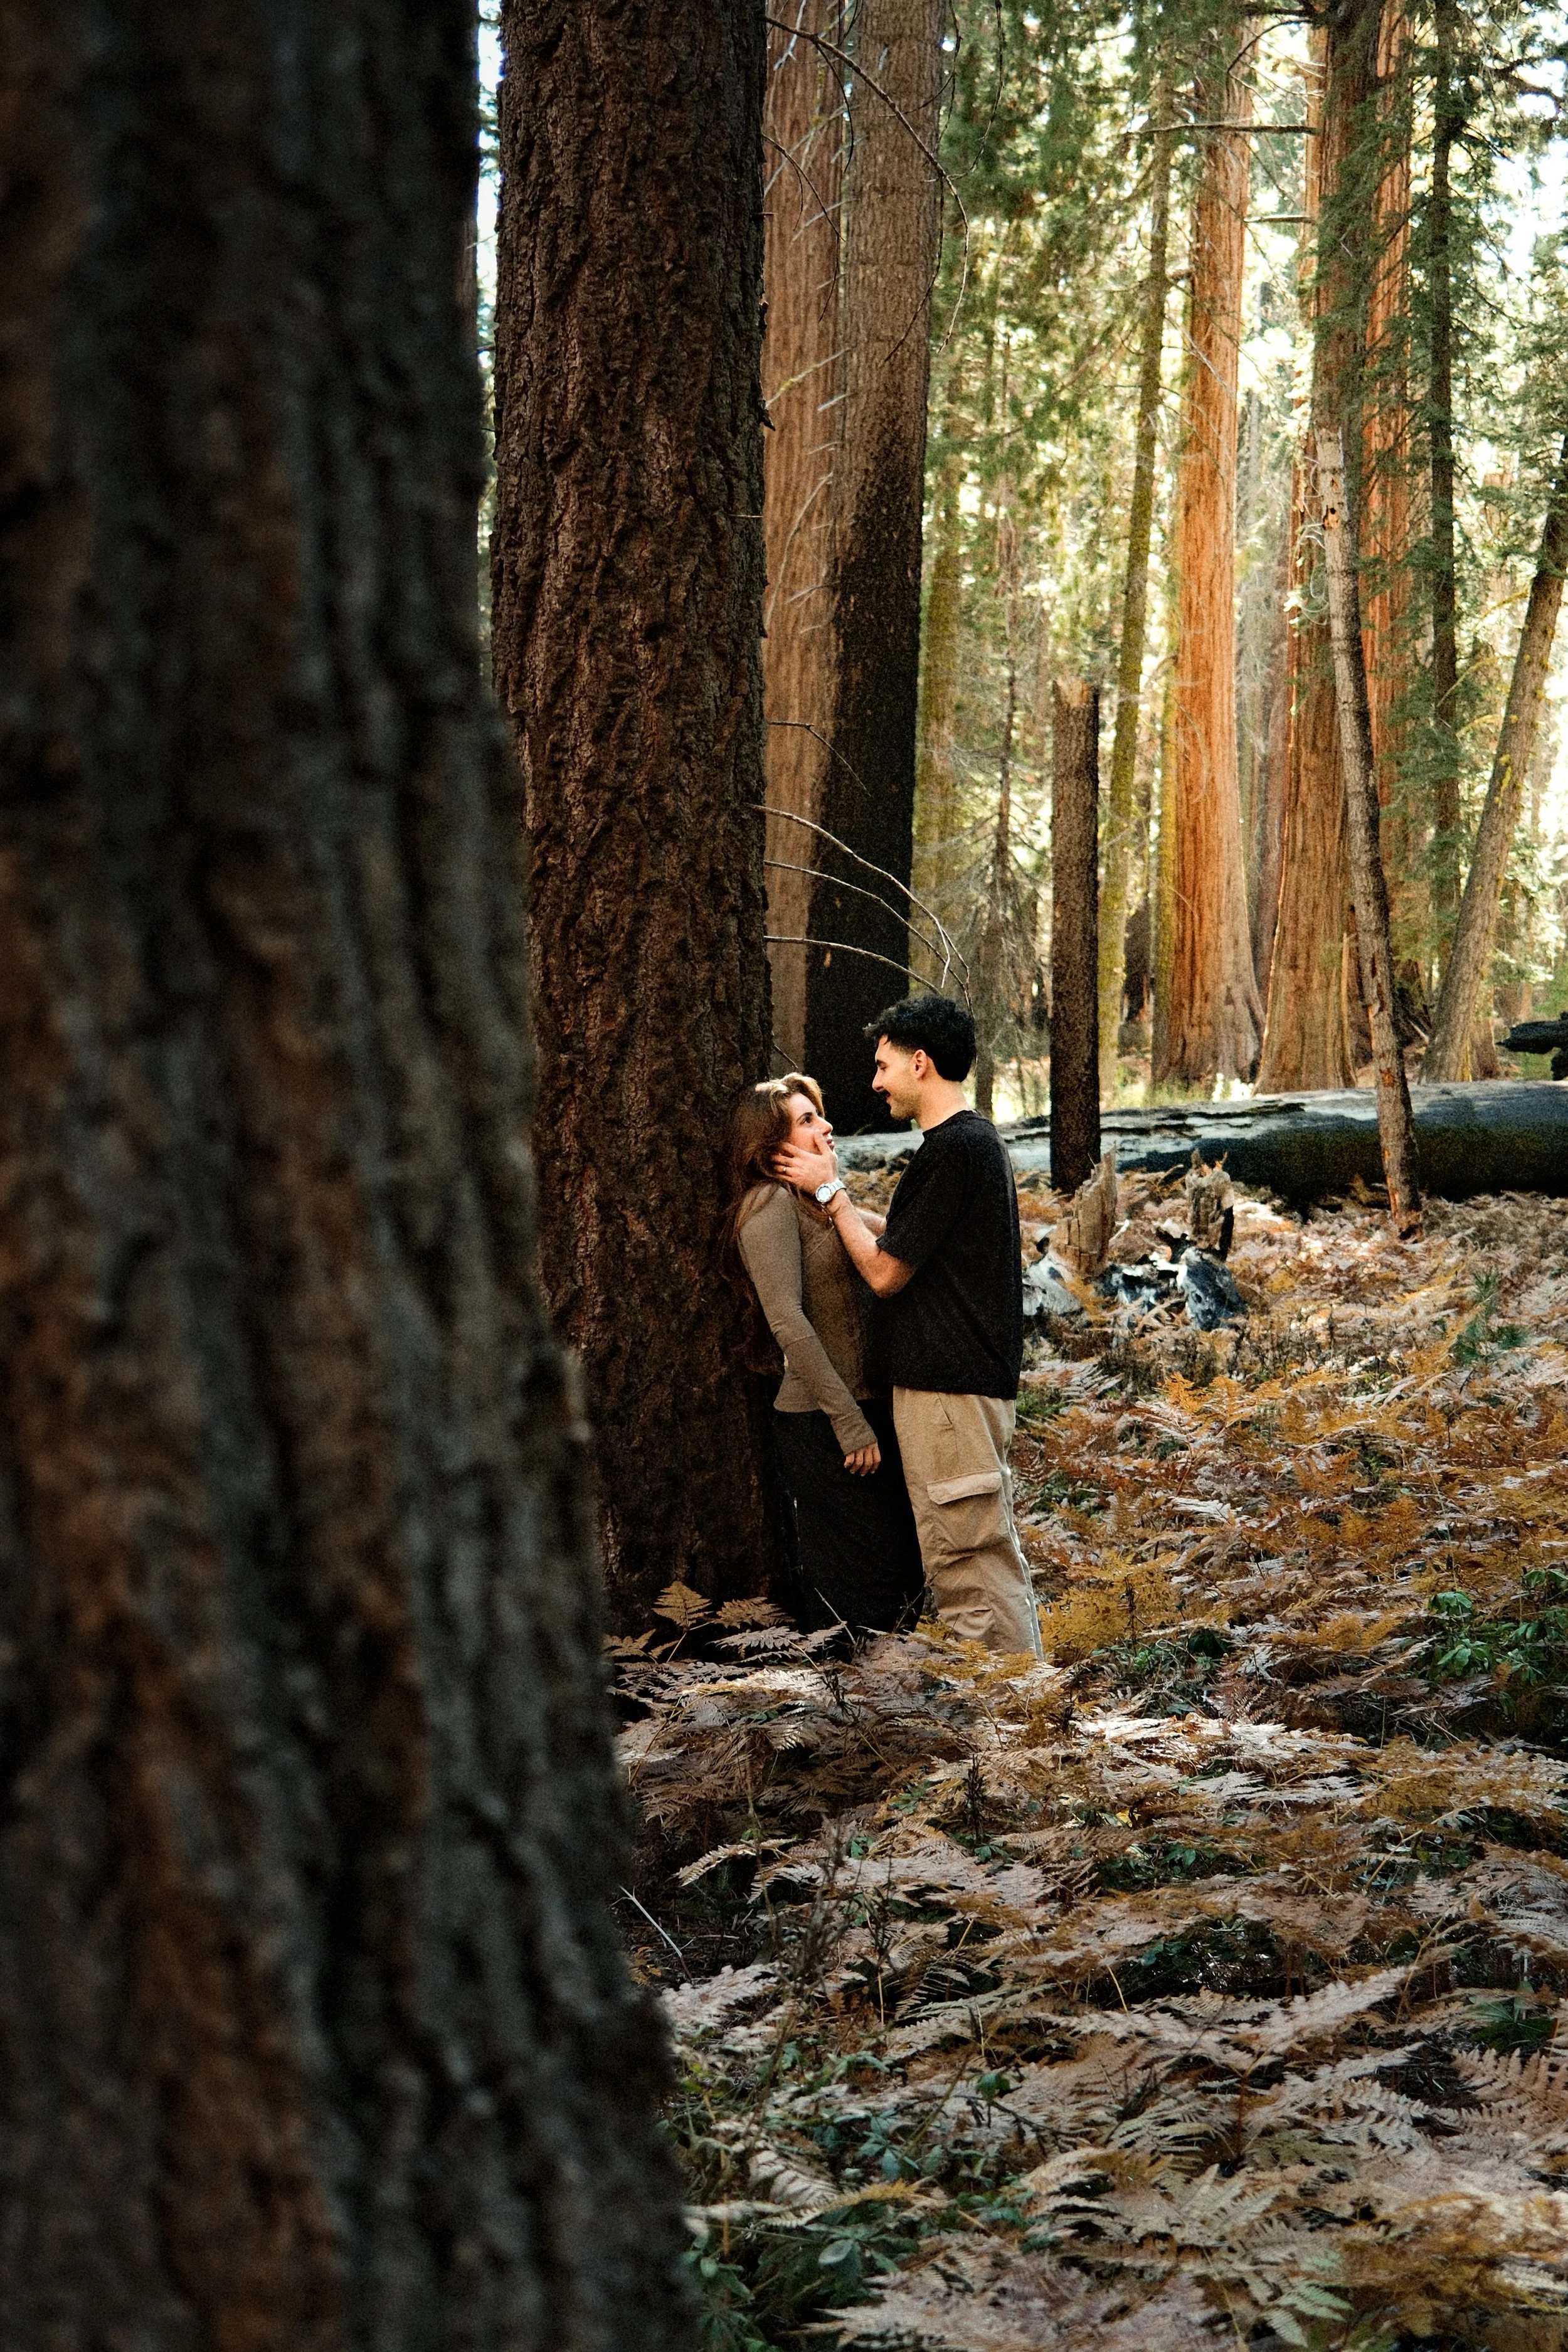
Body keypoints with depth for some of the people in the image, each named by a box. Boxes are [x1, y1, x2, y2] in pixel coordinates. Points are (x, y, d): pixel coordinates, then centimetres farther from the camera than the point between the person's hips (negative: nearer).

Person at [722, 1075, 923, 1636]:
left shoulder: (816, 1200, 16)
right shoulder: (770, 1205, -13)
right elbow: (789, 1323, -20)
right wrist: (850, 1423, -21)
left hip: (864, 1407, 9)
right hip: (823, 1421, -9)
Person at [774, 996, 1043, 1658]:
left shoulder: (950, 1150, -17)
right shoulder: (979, 1139, 15)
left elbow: (885, 1273, -14)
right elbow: (897, 1245, 19)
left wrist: (828, 1191, -3)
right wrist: (832, 1182, 18)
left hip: (948, 1388, -11)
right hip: (975, 1377, 11)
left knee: (967, 1565, -6)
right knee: (990, 1557, 15)